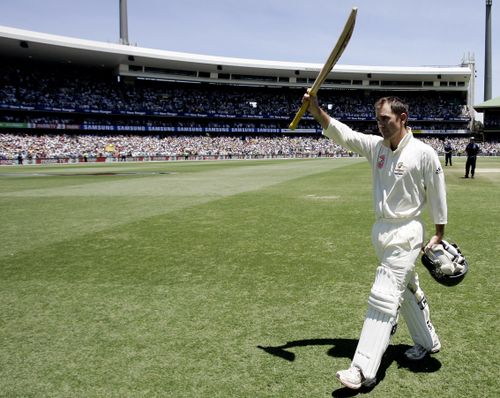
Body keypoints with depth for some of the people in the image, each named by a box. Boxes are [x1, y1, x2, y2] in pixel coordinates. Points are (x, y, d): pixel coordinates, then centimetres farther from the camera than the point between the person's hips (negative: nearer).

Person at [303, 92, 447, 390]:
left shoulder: (424, 153, -14)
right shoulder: (376, 145, 1)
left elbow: (438, 196, -6)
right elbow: (342, 134, -6)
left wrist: (439, 235, 0)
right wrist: (317, 111, -21)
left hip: (406, 233, -7)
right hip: (381, 230, 7)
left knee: (383, 297, -11)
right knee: (408, 290, 22)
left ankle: (364, 370, -8)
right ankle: (428, 342, 43)